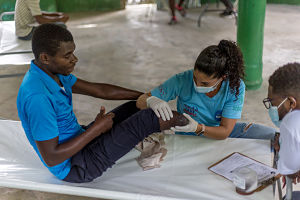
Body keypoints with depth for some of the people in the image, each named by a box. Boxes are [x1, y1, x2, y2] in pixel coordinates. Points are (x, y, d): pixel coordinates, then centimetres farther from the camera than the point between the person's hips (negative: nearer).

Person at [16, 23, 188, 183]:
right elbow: (51, 158, -29)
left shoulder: (52, 72, -2)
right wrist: (97, 128, -23)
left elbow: (99, 90, 6)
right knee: (145, 119, -11)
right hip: (74, 167, -9)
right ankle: (180, 120, 15)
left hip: (78, 140, 9)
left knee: (136, 107, 14)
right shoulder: (37, 96, -32)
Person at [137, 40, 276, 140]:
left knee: (271, 134, -8)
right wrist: (151, 101, -44)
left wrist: (198, 128, -43)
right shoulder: (182, 81, -25)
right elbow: (140, 101, -18)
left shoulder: (236, 87, -21)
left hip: (219, 132, 3)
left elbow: (224, 131, -23)